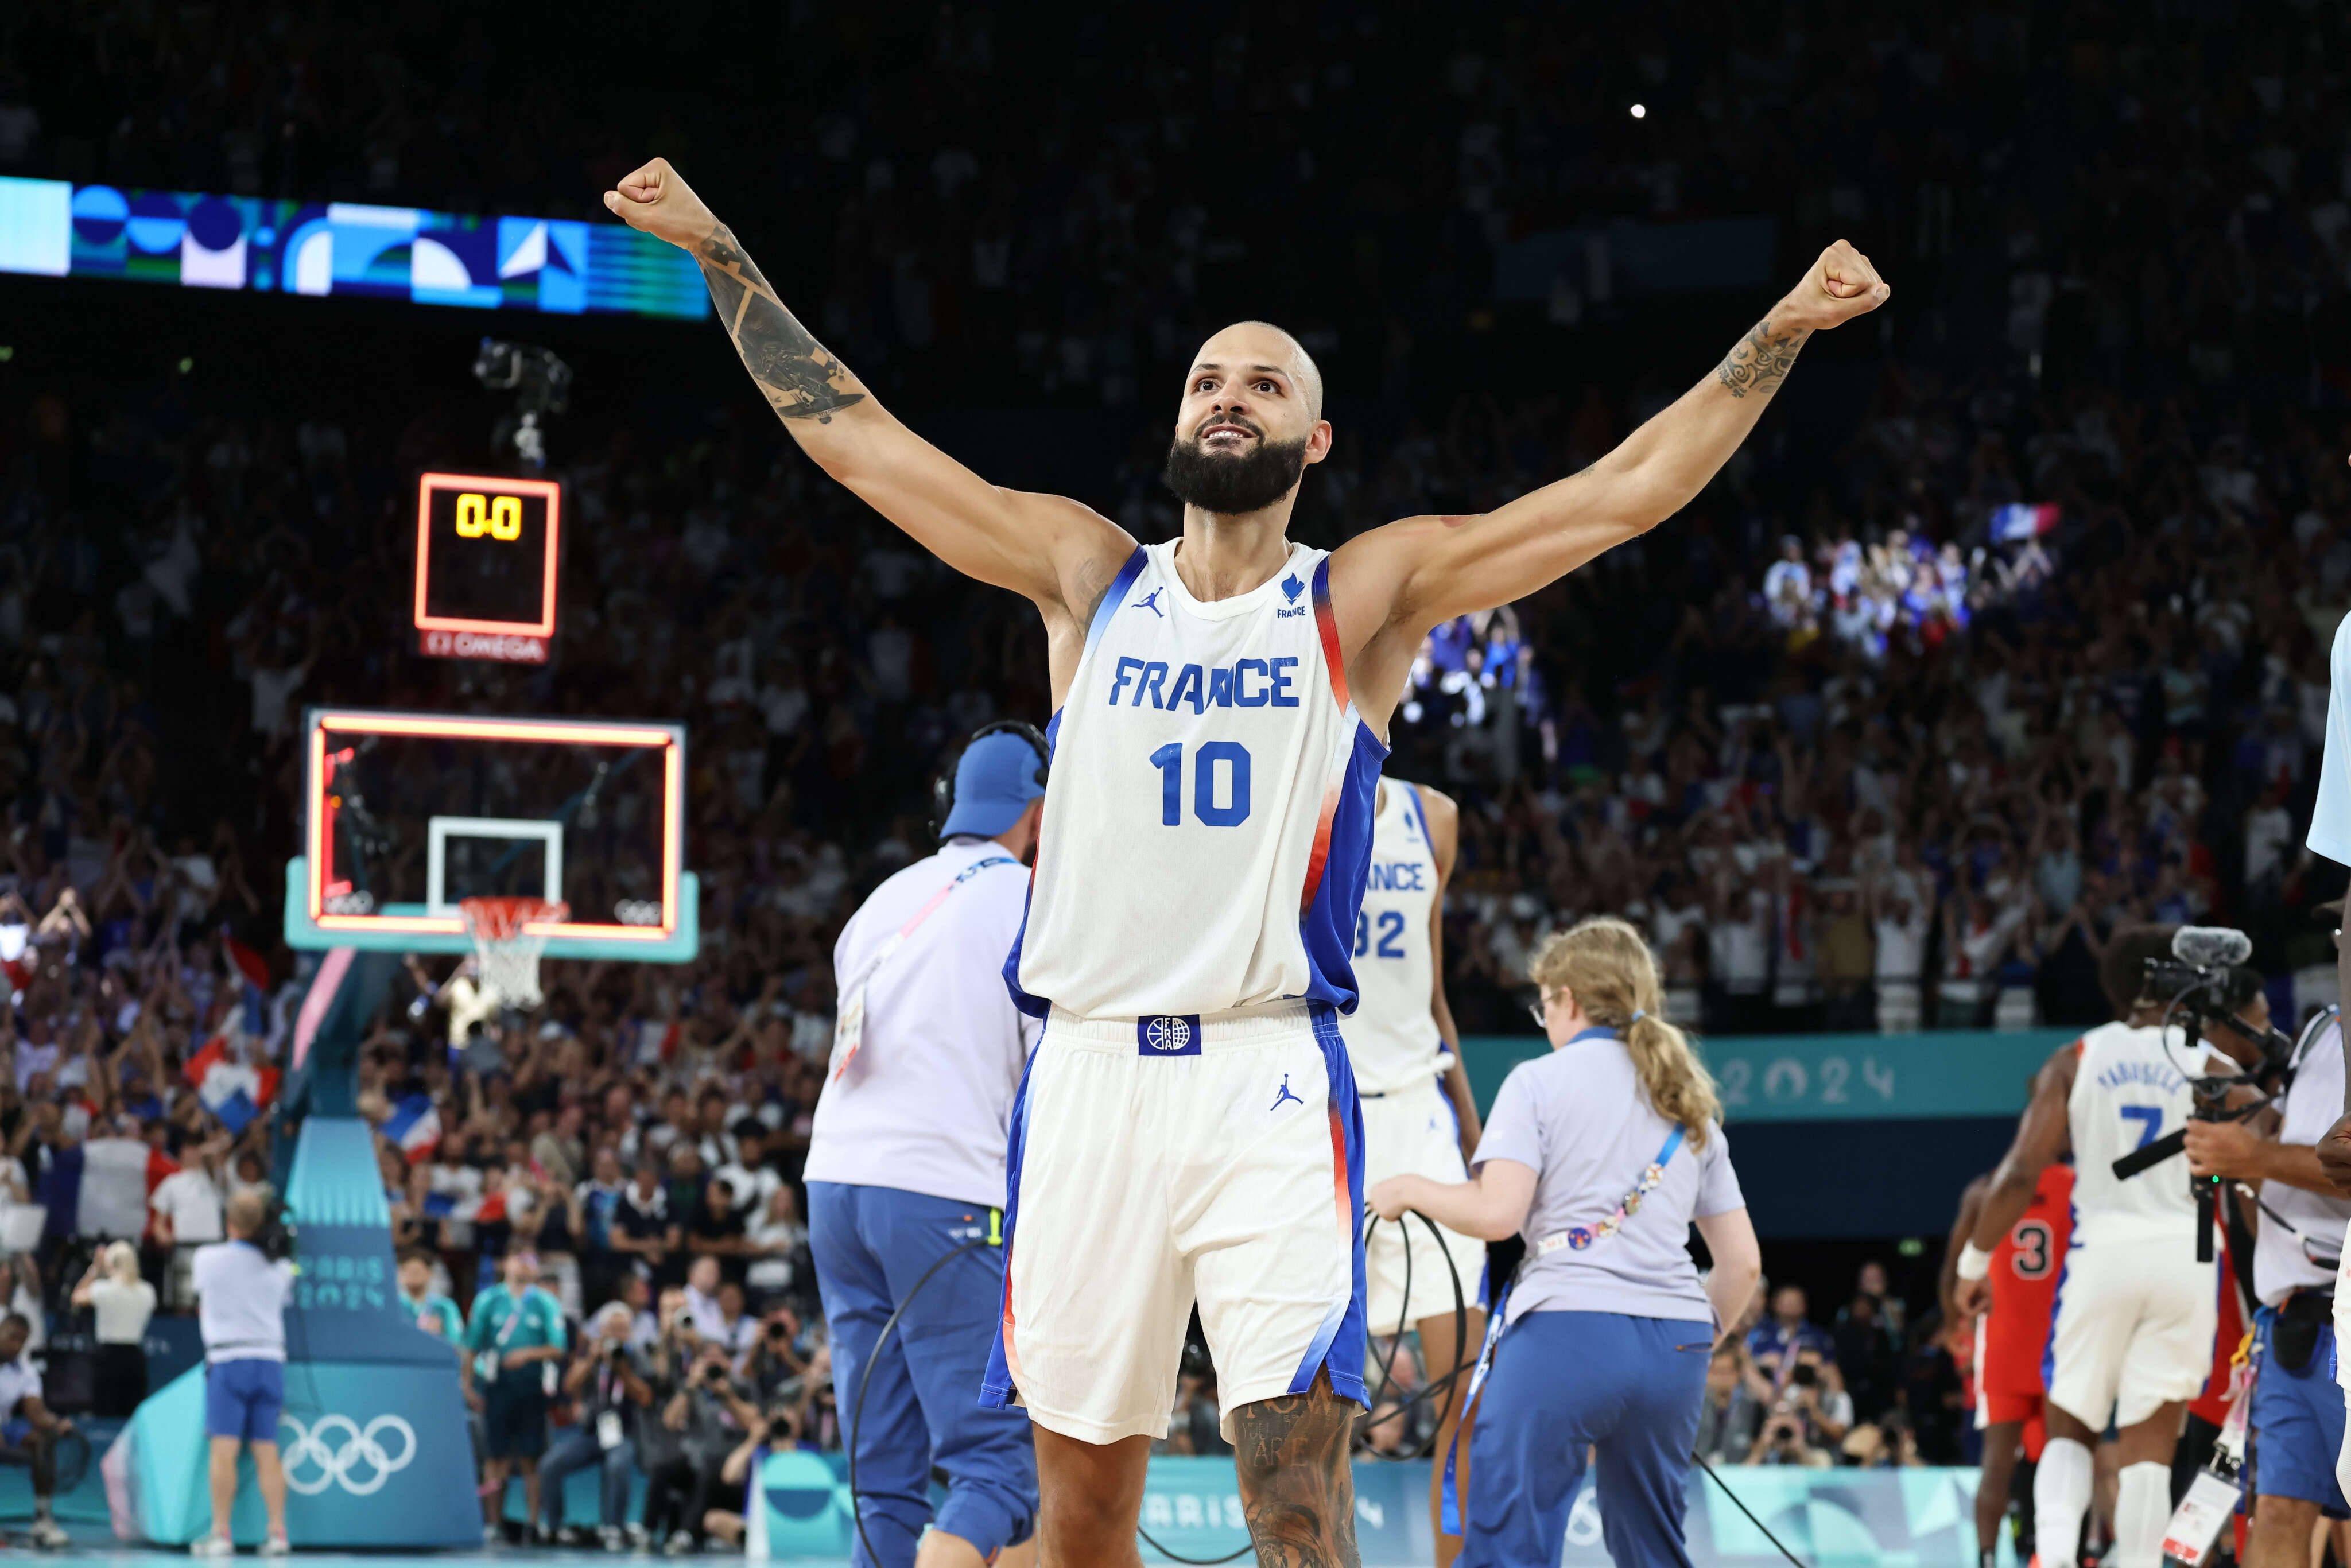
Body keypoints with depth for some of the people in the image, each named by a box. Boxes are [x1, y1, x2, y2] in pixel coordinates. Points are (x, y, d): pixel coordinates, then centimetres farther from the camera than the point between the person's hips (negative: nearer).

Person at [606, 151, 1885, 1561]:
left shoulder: (1366, 596, 6)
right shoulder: (1087, 576, 13)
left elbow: (1628, 491, 1)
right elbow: (854, 436, 14)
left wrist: (1784, 331, -6)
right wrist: (717, 252, 14)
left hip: (1270, 1080, -3)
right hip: (1091, 1073, 3)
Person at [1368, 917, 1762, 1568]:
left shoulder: (1539, 1081, 4)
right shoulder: (1691, 1103, 20)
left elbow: (1496, 1212, -9)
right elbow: (1742, 1263, 19)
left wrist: (1409, 1190, 8)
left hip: (1565, 1325, -5)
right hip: (1676, 1341, 6)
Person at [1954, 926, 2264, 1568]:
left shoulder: (2075, 1061, 4)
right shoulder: (2209, 1065, 4)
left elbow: (2022, 1171, -3)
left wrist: (1975, 1261, 5)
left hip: (2103, 1250, 0)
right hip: (2185, 1255, 0)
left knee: (2069, 1426, 12)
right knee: (2150, 1442, 4)